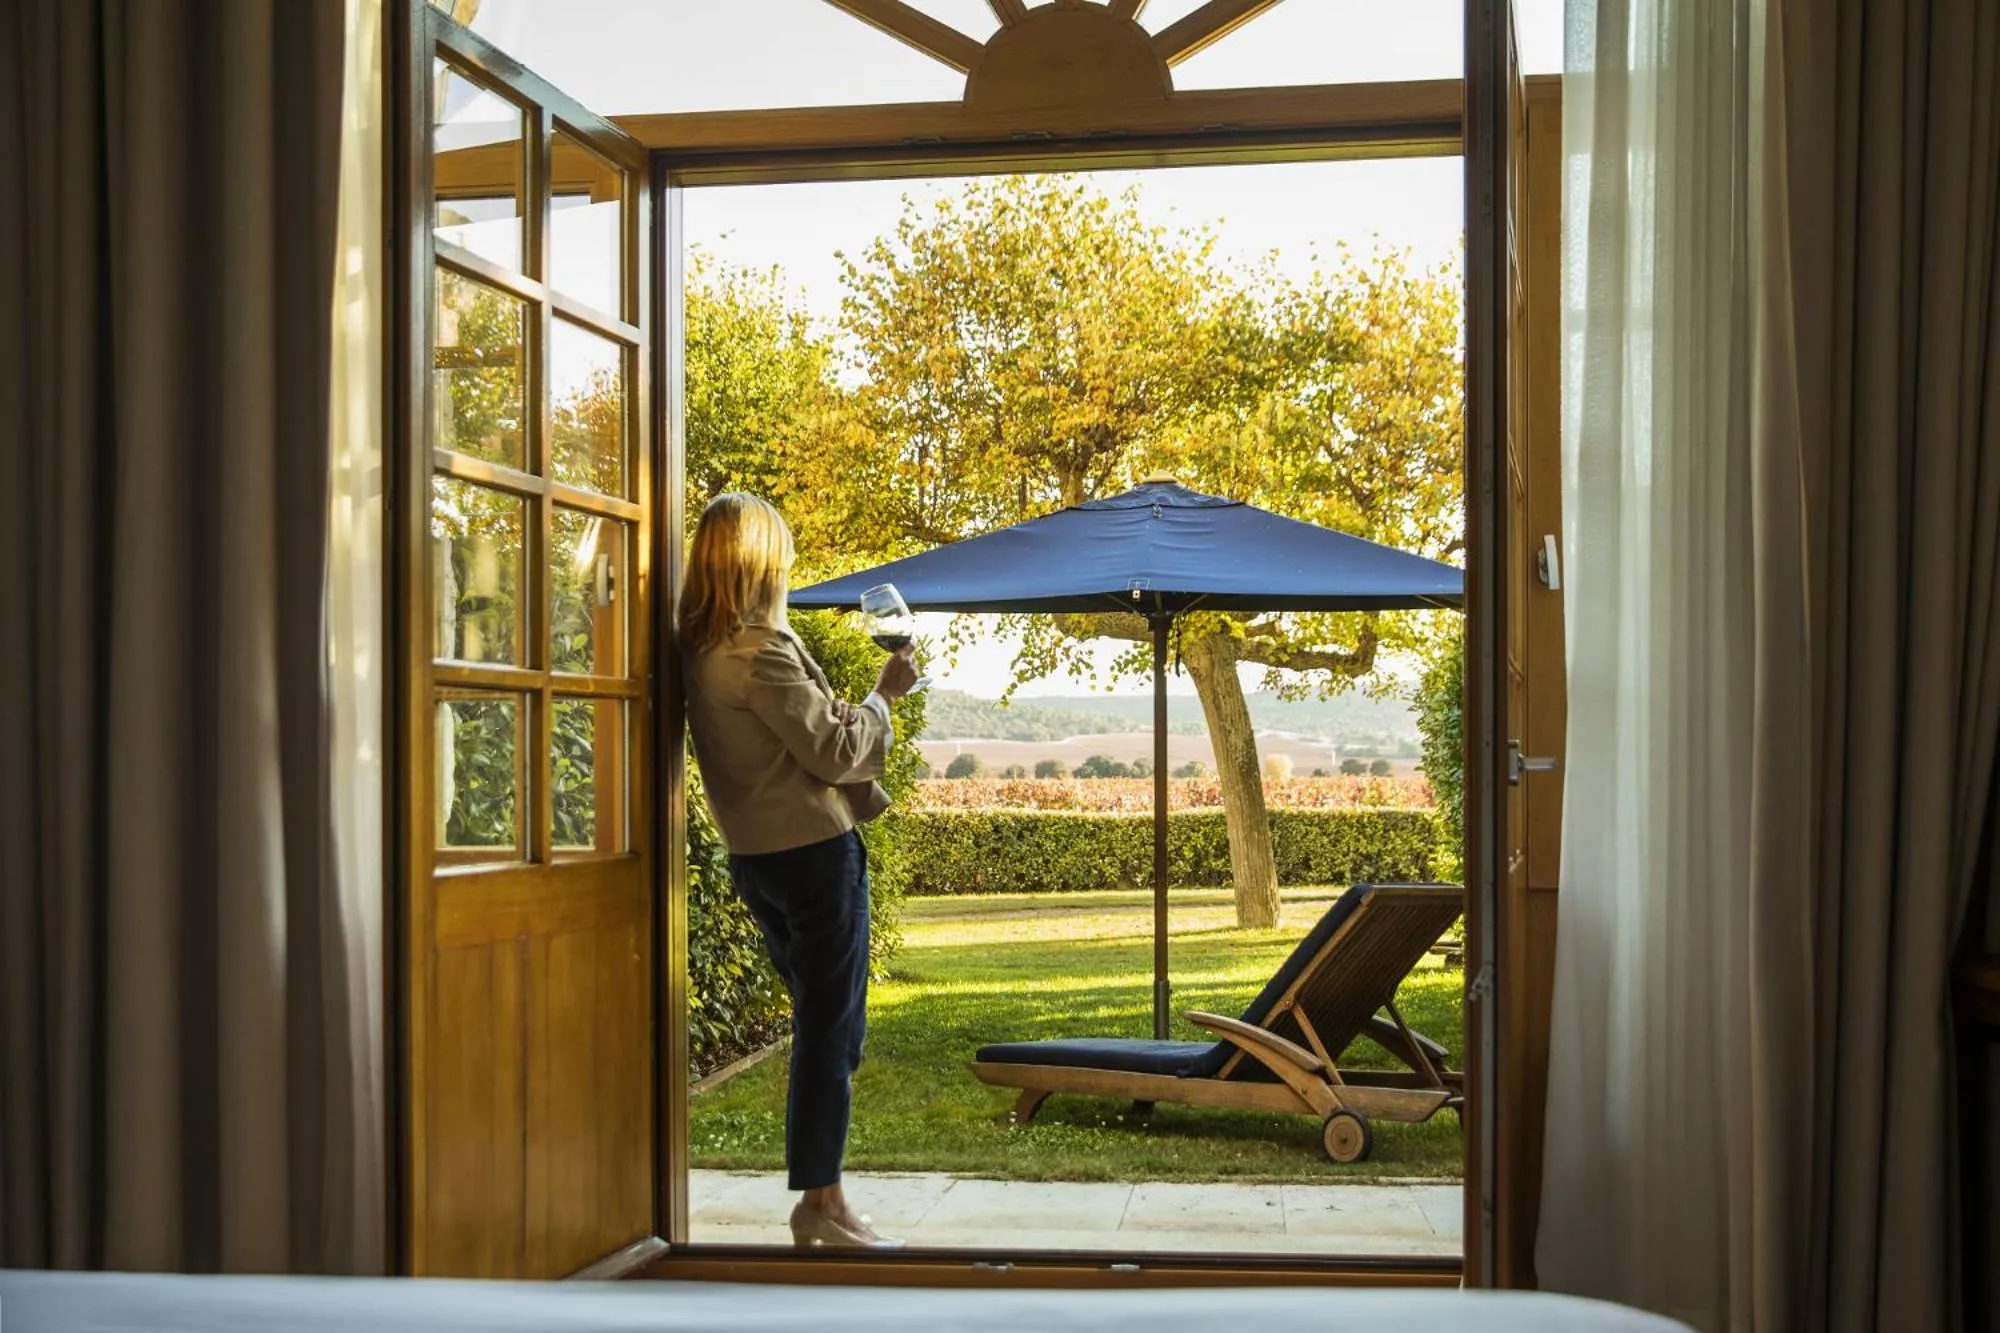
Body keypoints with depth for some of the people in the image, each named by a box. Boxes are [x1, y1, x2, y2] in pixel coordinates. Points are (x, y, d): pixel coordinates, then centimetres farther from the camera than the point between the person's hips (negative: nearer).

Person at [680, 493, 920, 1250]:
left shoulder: (699, 652, 8)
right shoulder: (759, 650, -18)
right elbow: (833, 751, -15)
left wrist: (841, 708, 14)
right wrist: (883, 696, -1)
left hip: (756, 857, 9)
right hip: (812, 849, -9)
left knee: (821, 1025, 16)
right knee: (832, 1031, -2)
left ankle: (816, 1195, 21)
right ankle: (822, 1202, 3)